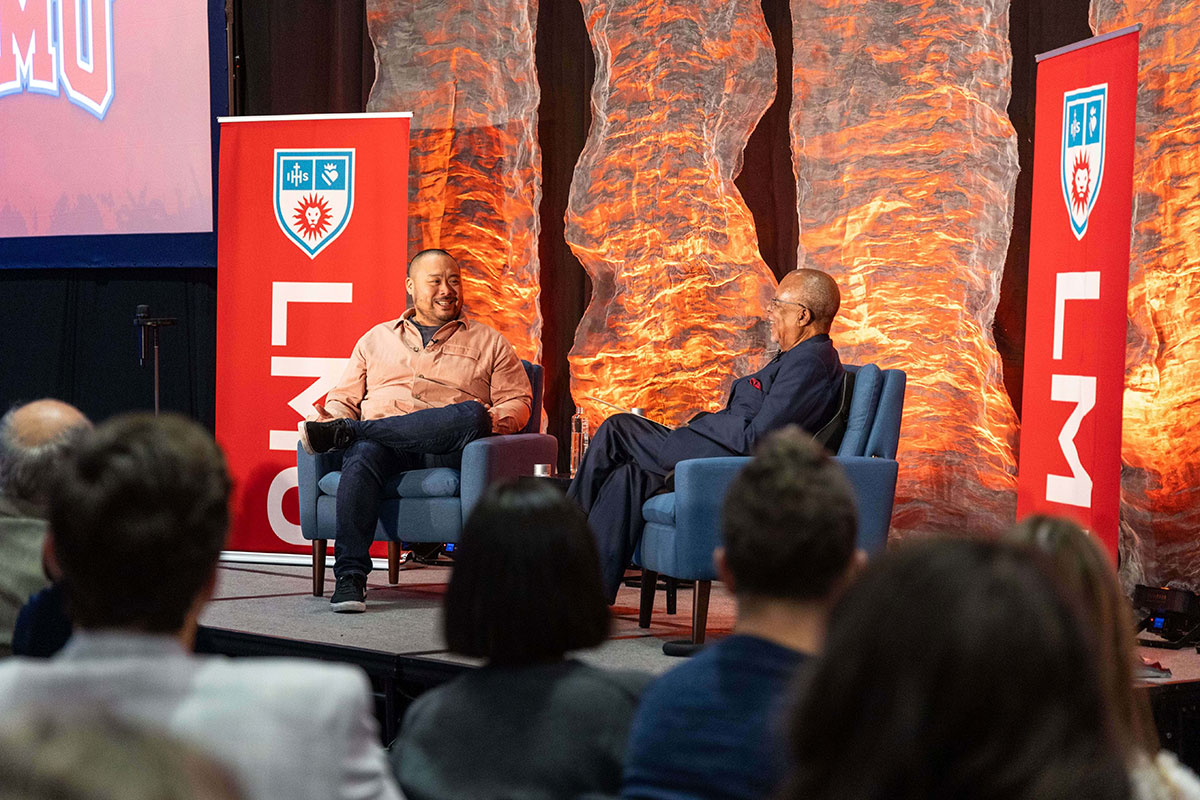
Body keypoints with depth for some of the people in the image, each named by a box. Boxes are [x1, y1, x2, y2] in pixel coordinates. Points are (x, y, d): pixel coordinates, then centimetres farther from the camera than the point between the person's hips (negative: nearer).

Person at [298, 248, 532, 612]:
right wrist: (332, 415, -1)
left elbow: (518, 401, 14)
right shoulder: (376, 339, 27)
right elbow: (345, 397, 23)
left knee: (472, 416, -36)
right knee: (362, 457, -37)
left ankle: (345, 432, -30)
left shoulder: (487, 342, 22)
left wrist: (491, 423, -9)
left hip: (447, 449, 0)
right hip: (382, 443, 1)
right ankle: (350, 576, -40)